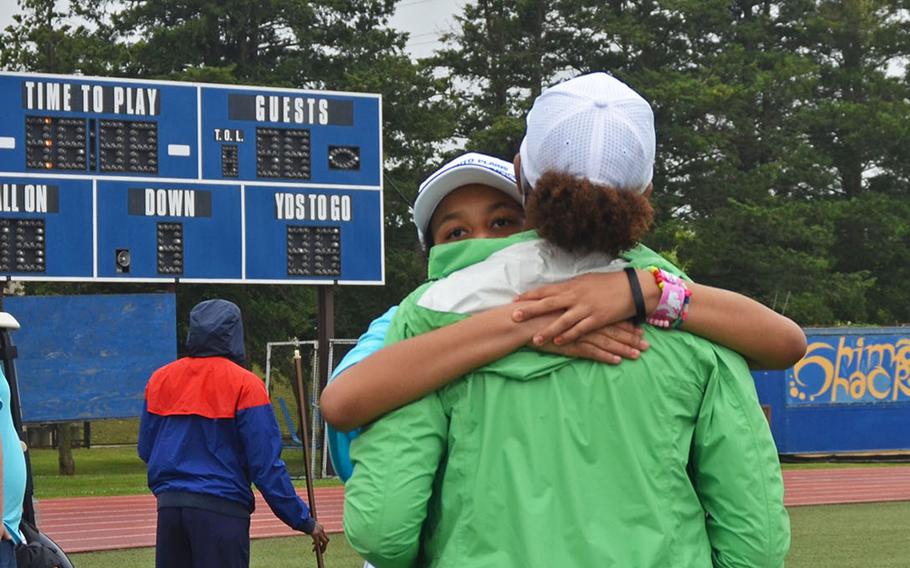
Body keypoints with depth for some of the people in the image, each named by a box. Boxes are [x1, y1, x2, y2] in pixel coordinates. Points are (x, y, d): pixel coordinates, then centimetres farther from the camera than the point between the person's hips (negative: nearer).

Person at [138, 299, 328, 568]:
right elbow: (266, 464, -10)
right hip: (221, 506, -5)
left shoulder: (161, 379, 7)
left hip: (168, 505, 5)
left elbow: (145, 450, 14)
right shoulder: (244, 384, -7)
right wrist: (303, 520, -4)